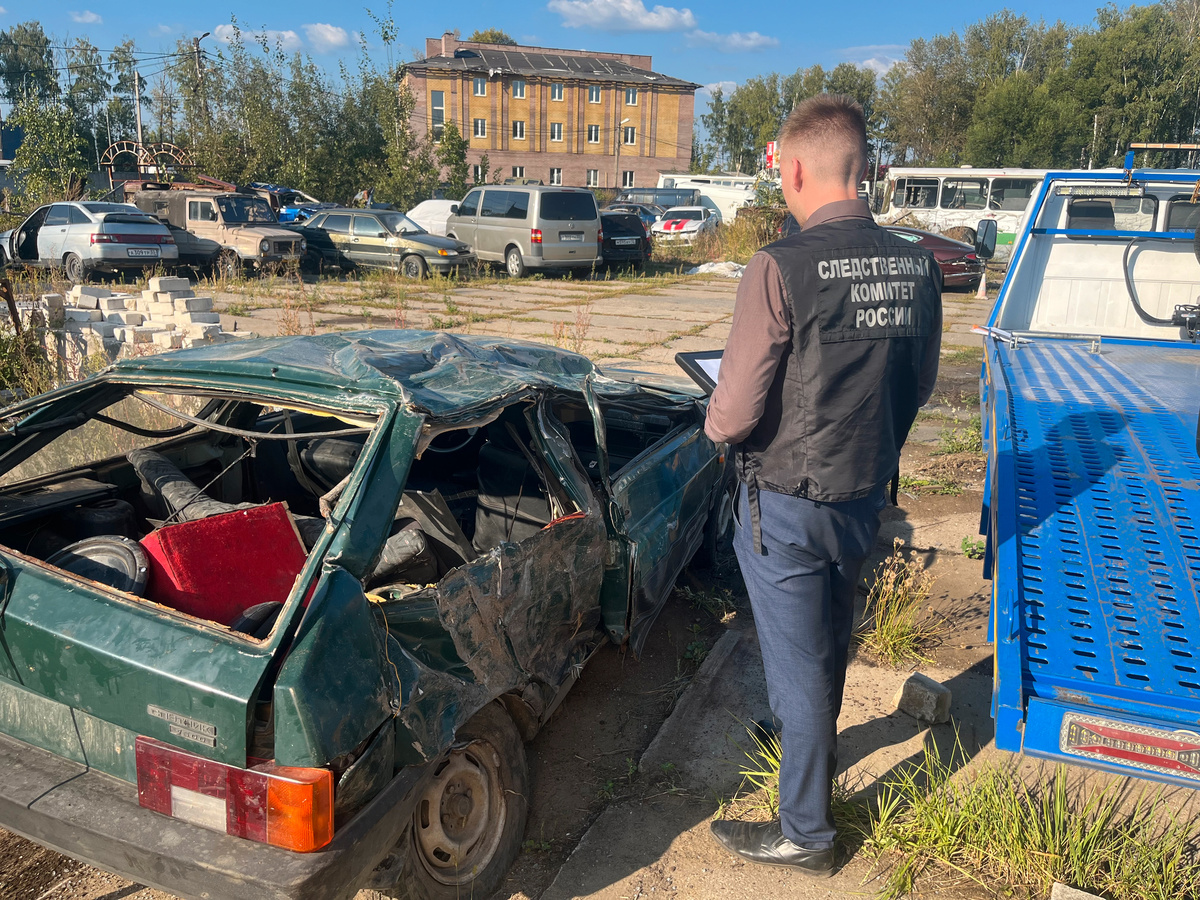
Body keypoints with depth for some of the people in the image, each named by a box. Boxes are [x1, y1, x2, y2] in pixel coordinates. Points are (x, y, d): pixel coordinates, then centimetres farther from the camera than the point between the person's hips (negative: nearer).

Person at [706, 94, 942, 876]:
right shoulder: (917, 266, -3)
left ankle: (805, 833, 28)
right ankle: (816, 755, 53)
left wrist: (715, 422, 1)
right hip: (868, 492, 6)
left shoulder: (783, 268, -23)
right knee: (832, 646, 27)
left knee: (797, 664, 10)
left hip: (789, 503, -6)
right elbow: (918, 386, 8)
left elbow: (735, 414, -21)